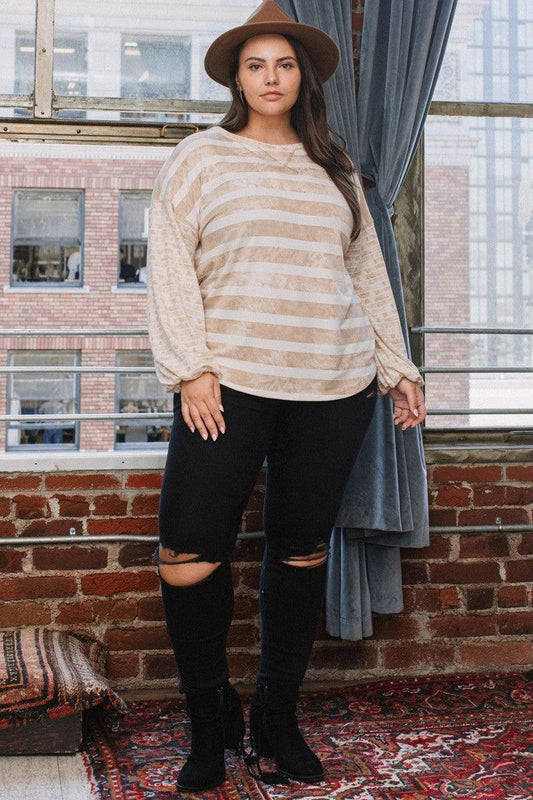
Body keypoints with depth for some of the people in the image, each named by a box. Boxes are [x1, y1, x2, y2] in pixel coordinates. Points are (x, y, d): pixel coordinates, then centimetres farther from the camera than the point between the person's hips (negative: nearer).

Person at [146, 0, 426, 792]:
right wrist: (189, 369, -9)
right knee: (190, 554, -8)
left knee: (303, 550, 5)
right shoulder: (201, 157, 8)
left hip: (334, 391, 3)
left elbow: (368, 273, 21)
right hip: (228, 384, -3)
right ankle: (210, 723, 11)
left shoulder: (335, 170, 18)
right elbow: (170, 265, 1)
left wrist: (398, 367, 17)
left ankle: (277, 718, 20)